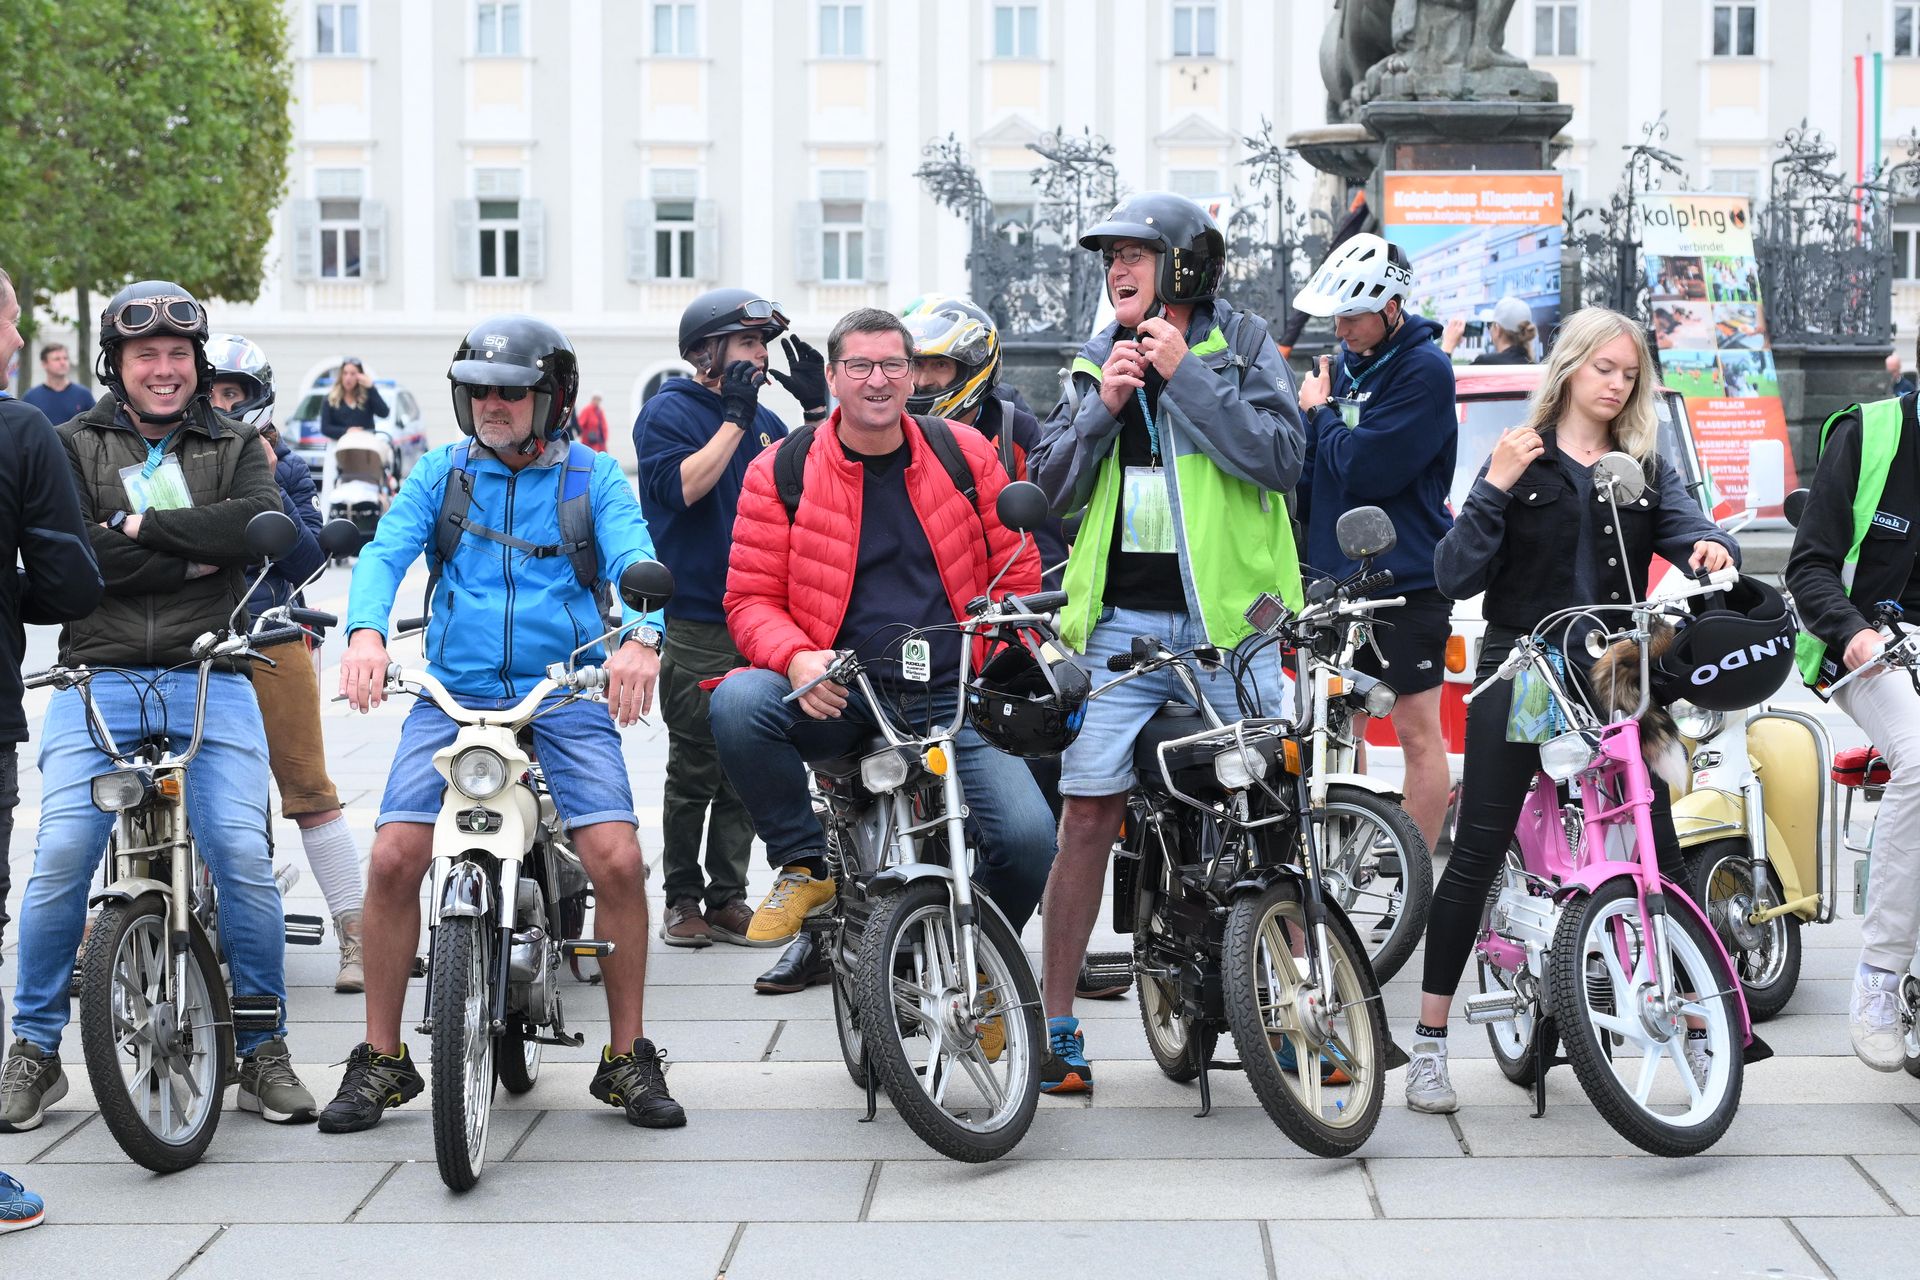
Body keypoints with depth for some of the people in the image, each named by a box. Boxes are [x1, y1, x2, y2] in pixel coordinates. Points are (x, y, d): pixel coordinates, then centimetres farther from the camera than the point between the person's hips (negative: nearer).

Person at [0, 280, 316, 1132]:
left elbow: (263, 523, -6)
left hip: (211, 683, 1)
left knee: (244, 860, -11)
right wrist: (193, 557, -7)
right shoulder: (73, 446, 12)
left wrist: (140, 526, -8)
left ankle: (262, 1051, 3)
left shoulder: (234, 447, 16)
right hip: (98, 682, -1)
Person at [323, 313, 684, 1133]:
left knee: (617, 860, -18)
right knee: (394, 857, -15)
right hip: (453, 693, 1)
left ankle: (628, 1057, 0)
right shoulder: (440, 472, 11)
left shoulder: (593, 476, 7)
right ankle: (381, 1059, 2)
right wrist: (366, 630, -25)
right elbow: (385, 550, -3)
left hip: (566, 691, -1)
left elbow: (633, 558, -8)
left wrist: (639, 638, -31)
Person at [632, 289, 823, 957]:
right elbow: (682, 486, -17)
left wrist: (818, 410, 3)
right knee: (695, 770, -3)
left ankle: (727, 899, 11)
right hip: (694, 621, -6)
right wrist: (734, 419, -15)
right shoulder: (669, 411, -2)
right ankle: (682, 899, 7)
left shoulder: (763, 420, 17)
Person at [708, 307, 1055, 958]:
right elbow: (751, 598, 2)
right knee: (738, 703, -33)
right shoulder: (781, 472, 2)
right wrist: (796, 659, -19)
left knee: (1028, 836, -20)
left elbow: (1016, 570, 14)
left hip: (953, 701, 1)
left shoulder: (965, 453, 7)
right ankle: (805, 866, -9)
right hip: (838, 699, -1)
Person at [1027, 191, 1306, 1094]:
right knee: (1088, 814, -2)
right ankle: (1058, 1025, 5)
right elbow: (1052, 488, 10)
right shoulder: (1099, 360, 13)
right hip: (1122, 621, 2)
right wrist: (1102, 408, -5)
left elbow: (1280, 457, -13)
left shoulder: (1243, 345, 2)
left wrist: (1184, 375, -15)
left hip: (1227, 618, -2)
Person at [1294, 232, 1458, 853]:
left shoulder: (1424, 370, -11)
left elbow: (1366, 467, -21)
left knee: (1416, 731, -2)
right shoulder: (1345, 365, 12)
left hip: (1407, 583, -8)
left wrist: (1320, 415, -6)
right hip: (1338, 577, 8)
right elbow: (1309, 474, 19)